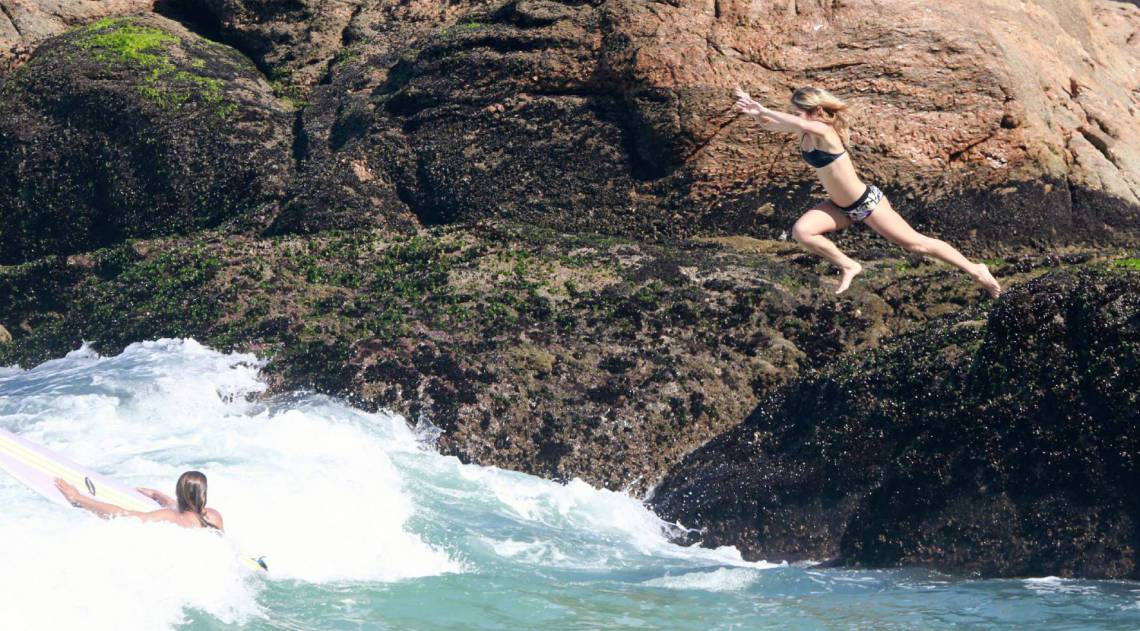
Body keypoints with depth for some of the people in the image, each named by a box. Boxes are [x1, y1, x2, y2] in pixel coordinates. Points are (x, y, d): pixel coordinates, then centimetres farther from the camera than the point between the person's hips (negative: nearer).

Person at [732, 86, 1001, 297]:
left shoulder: (823, 131, -29)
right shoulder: (805, 130, -5)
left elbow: (798, 124, -52)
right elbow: (769, 124, -4)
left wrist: (763, 110, -49)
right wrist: (755, 110, -26)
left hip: (866, 203, -8)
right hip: (842, 207, 8)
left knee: (915, 243, 1)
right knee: (801, 231, -13)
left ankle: (975, 270, 17)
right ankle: (848, 266, 7)